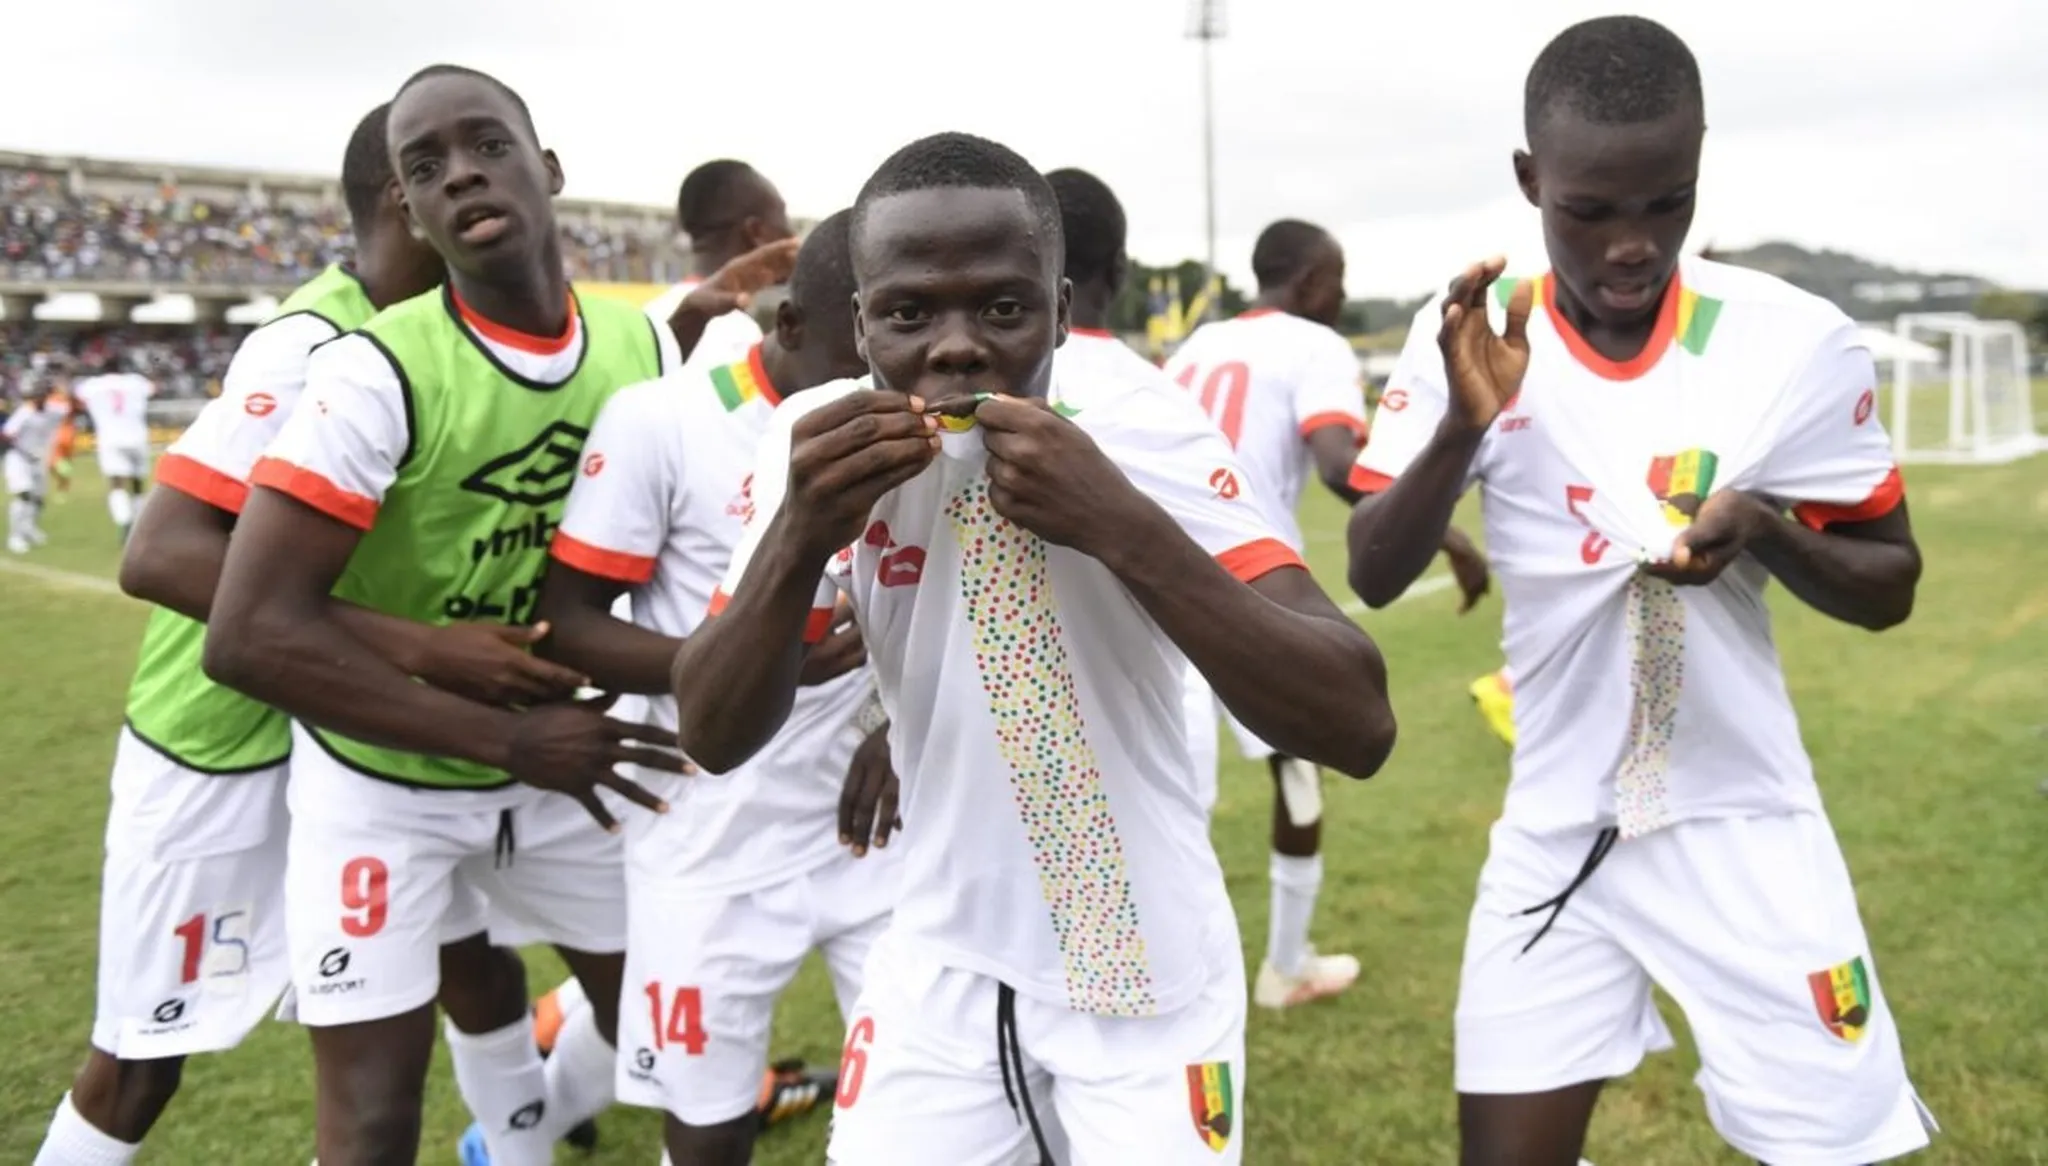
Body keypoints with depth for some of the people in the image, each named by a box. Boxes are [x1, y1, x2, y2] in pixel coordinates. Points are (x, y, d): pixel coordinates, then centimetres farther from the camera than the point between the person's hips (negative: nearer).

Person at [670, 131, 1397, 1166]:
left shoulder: (1153, 440, -17)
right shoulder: (820, 442, -9)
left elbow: (1358, 730, -24)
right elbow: (711, 740, -8)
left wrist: (1124, 524, -34)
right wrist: (799, 533, -25)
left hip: (1150, 974, -2)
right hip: (941, 973, 2)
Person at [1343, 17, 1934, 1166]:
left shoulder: (1801, 342, -9)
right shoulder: (1472, 341, -6)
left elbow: (1890, 587, 1)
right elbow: (1373, 577, -8)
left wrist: (1766, 529, -20)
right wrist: (1462, 426, -25)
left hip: (1747, 834, -1)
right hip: (1555, 836, 1)